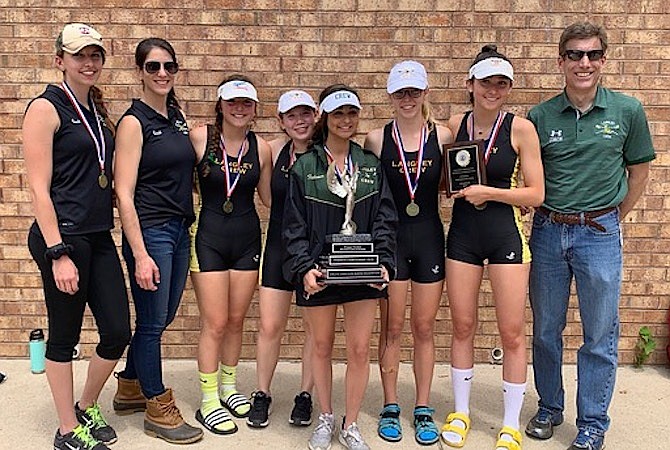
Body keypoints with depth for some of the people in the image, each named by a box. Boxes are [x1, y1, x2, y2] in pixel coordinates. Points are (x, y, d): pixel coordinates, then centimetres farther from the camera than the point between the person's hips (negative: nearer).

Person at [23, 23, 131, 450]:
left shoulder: (100, 111, 13)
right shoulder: (46, 108, -8)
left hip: (100, 237, 7)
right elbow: (39, 188, -13)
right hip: (62, 237, -7)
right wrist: (58, 253, -17)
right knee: (64, 337, 6)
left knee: (118, 333, 9)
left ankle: (86, 408, 33)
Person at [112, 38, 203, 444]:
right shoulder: (134, 121, -10)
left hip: (180, 230, 8)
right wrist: (140, 254, -19)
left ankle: (130, 388, 36)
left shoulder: (178, 116, 11)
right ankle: (158, 409, 20)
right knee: (153, 322, 4)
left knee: (162, 318, 17)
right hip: (150, 232, -7)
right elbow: (124, 194, -15)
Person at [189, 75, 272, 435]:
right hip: (209, 237, -3)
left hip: (247, 238, 4)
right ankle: (208, 402, 14)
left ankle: (229, 387, 33)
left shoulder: (261, 148, 1)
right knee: (215, 324, -1)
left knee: (236, 321, 14)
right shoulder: (199, 138, -9)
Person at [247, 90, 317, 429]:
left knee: (315, 327, 9)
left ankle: (305, 395, 26)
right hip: (279, 246, 2)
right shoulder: (274, 150, 0)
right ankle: (262, 394, 24)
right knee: (270, 326, 5)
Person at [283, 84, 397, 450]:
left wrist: (383, 262, -9)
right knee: (321, 347, 11)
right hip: (318, 271, -1)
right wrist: (304, 268, -13)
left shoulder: (371, 165, 8)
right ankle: (325, 419, 31)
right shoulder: (304, 167, 2)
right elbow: (294, 226, -1)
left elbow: (384, 220, 5)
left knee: (359, 350, 3)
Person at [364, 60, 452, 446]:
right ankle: (390, 408, 22)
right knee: (392, 327, 7)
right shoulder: (377, 139, -2)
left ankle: (424, 410, 23)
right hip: (390, 238, -1)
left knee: (424, 328, 10)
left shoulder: (442, 135, 0)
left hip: (429, 238, 1)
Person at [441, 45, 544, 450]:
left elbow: (536, 194, -8)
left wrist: (489, 192, -18)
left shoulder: (521, 128, -7)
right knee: (463, 327, 11)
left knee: (513, 333, 3)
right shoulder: (455, 125, 3)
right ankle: (461, 413, 28)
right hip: (463, 233, 3)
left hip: (507, 234, -3)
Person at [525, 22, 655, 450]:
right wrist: (545, 214, 1)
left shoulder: (628, 111, -2)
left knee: (600, 335, 6)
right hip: (548, 231, 2)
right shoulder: (541, 116, 0)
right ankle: (549, 407, 32)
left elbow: (639, 172, 7)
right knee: (545, 330, 12)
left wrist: (610, 220, 7)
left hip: (600, 233, -1)